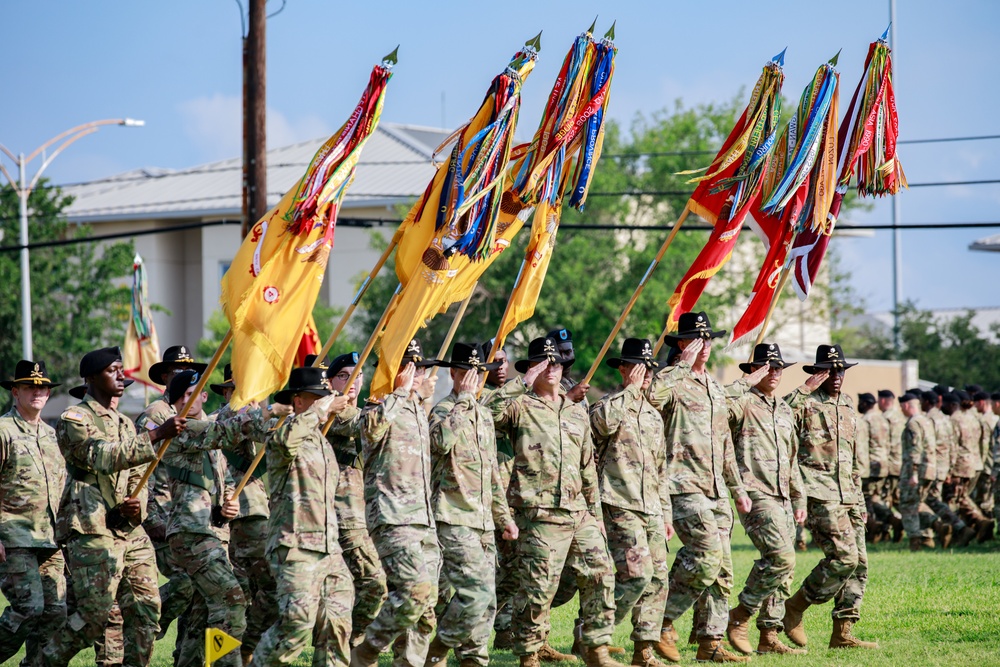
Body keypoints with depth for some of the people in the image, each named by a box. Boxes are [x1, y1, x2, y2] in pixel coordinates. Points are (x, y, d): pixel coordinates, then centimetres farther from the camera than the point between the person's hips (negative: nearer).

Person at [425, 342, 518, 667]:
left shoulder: (484, 415, 19)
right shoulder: (443, 410, -6)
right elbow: (442, 441, -30)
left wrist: (504, 515, 23)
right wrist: (463, 399, -22)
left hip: (482, 520, 8)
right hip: (454, 519, -8)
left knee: (485, 601, 7)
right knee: (476, 592, -18)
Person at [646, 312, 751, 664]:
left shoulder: (715, 388, 20)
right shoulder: (672, 381, -5)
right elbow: (652, 396, -31)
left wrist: (737, 487, 24)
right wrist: (684, 364, -21)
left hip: (715, 490, 8)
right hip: (684, 486, -8)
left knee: (722, 568, 5)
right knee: (707, 555, -19)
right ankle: (664, 621, -7)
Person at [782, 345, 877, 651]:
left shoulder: (848, 408, 20)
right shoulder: (806, 403, -3)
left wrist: (859, 503, 22)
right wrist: (805, 389, -22)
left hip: (847, 496, 8)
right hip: (819, 495, -8)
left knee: (859, 564, 2)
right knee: (843, 556, -17)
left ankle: (842, 633, 6)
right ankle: (795, 607, 0)